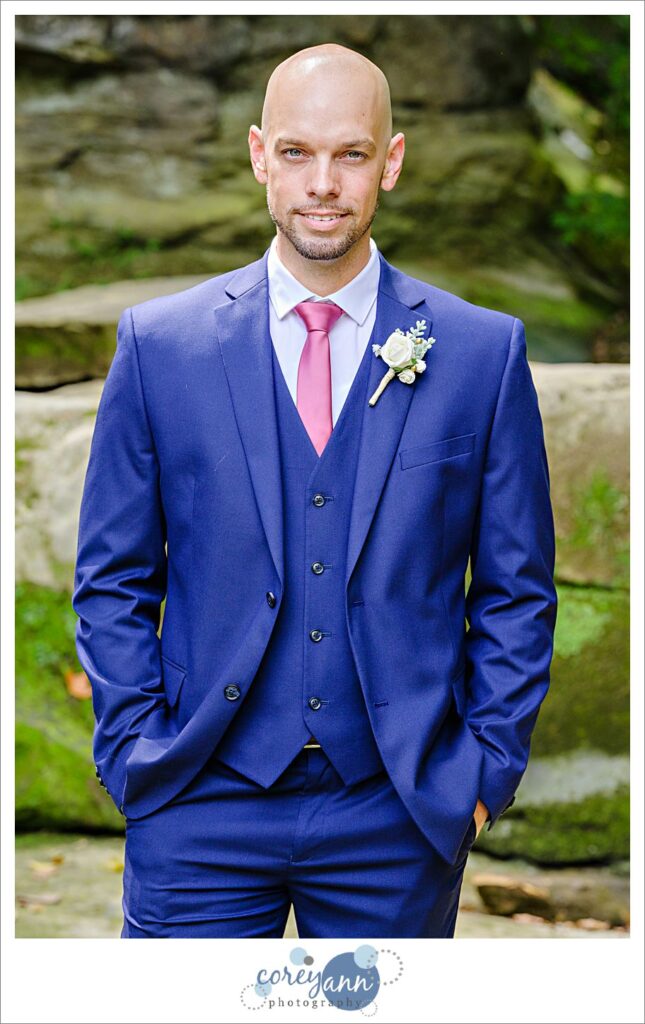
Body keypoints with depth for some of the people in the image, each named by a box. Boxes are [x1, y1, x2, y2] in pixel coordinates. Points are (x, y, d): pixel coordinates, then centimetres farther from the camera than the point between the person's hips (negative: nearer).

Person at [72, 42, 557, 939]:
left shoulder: (484, 352, 1)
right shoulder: (159, 344, 2)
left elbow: (516, 591, 5)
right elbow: (113, 583, 6)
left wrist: (488, 766, -1)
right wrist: (135, 750, -2)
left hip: (400, 818, 0)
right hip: (202, 808, 0)